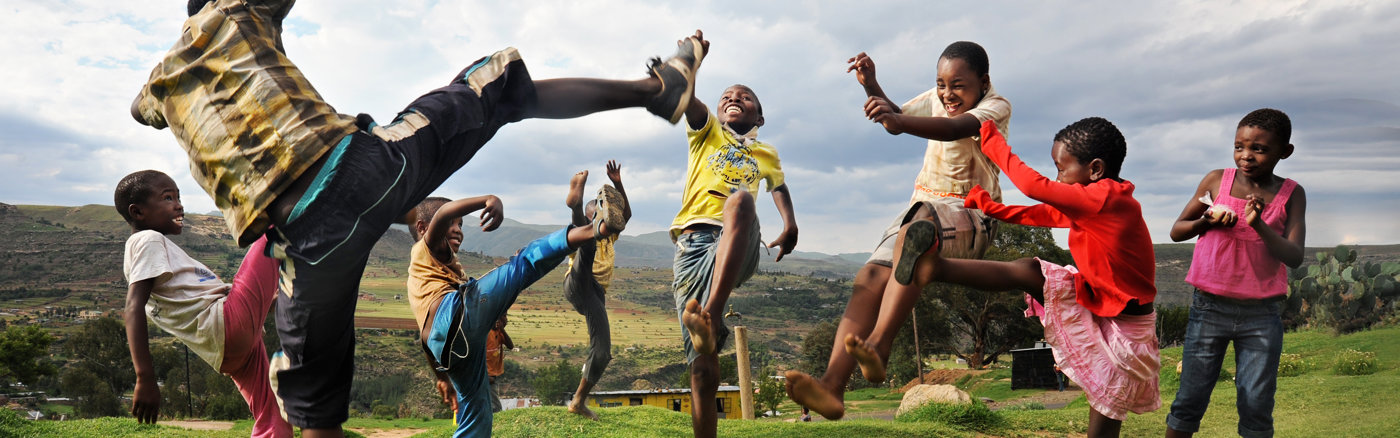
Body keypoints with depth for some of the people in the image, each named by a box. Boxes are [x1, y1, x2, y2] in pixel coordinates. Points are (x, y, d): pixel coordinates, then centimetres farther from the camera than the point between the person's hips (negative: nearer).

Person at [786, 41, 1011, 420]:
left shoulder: (996, 106, -7)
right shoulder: (937, 99, 15)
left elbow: (953, 129, -27)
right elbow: (898, 121, 19)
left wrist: (897, 120, -45)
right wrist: (872, 86, 0)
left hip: (971, 217, -6)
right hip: (923, 211, 6)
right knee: (871, 276, -21)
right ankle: (832, 386, -36)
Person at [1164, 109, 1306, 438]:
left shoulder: (1291, 195, 1)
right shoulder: (1216, 181, 2)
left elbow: (1294, 257, -7)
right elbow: (1176, 231, 8)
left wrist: (1259, 225, -22)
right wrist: (1206, 222, -12)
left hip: (1261, 315, 0)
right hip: (1209, 307, 0)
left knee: (1256, 405, 2)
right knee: (1190, 399, 3)